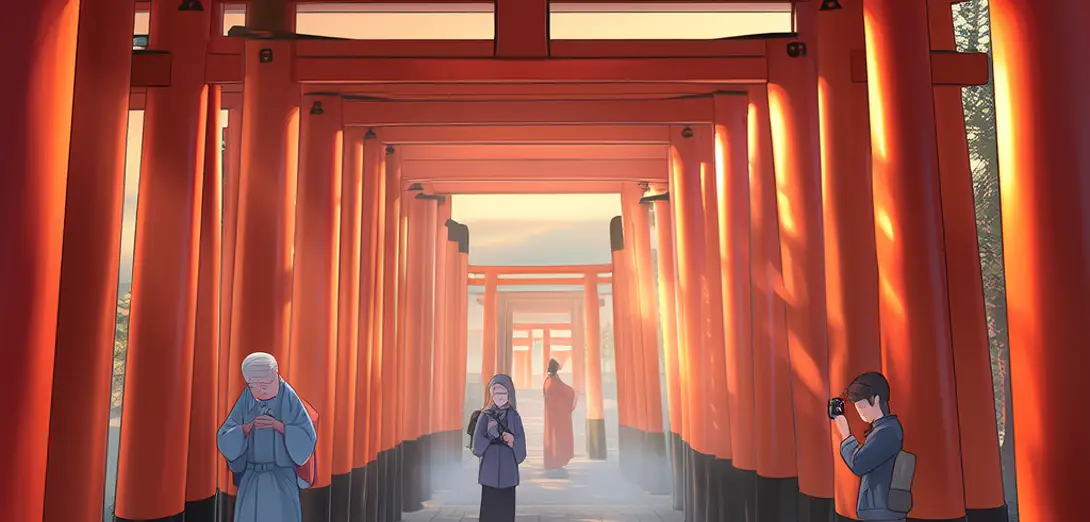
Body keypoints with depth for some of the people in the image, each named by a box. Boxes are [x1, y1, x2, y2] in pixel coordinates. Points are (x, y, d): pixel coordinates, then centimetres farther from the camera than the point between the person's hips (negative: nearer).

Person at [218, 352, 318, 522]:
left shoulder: (289, 399, -7)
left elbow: (308, 438, -11)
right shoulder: (245, 401, 0)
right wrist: (247, 427, -20)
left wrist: (278, 425, -21)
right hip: (251, 479, 3)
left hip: (282, 480, -3)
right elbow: (224, 440, -3)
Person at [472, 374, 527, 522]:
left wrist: (512, 441, -22)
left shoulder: (513, 416, 2)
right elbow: (478, 440, -4)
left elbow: (520, 441, -2)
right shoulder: (485, 415, 1)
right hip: (490, 463, 0)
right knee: (489, 501, 1)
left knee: (506, 502, 3)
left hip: (507, 464, 0)